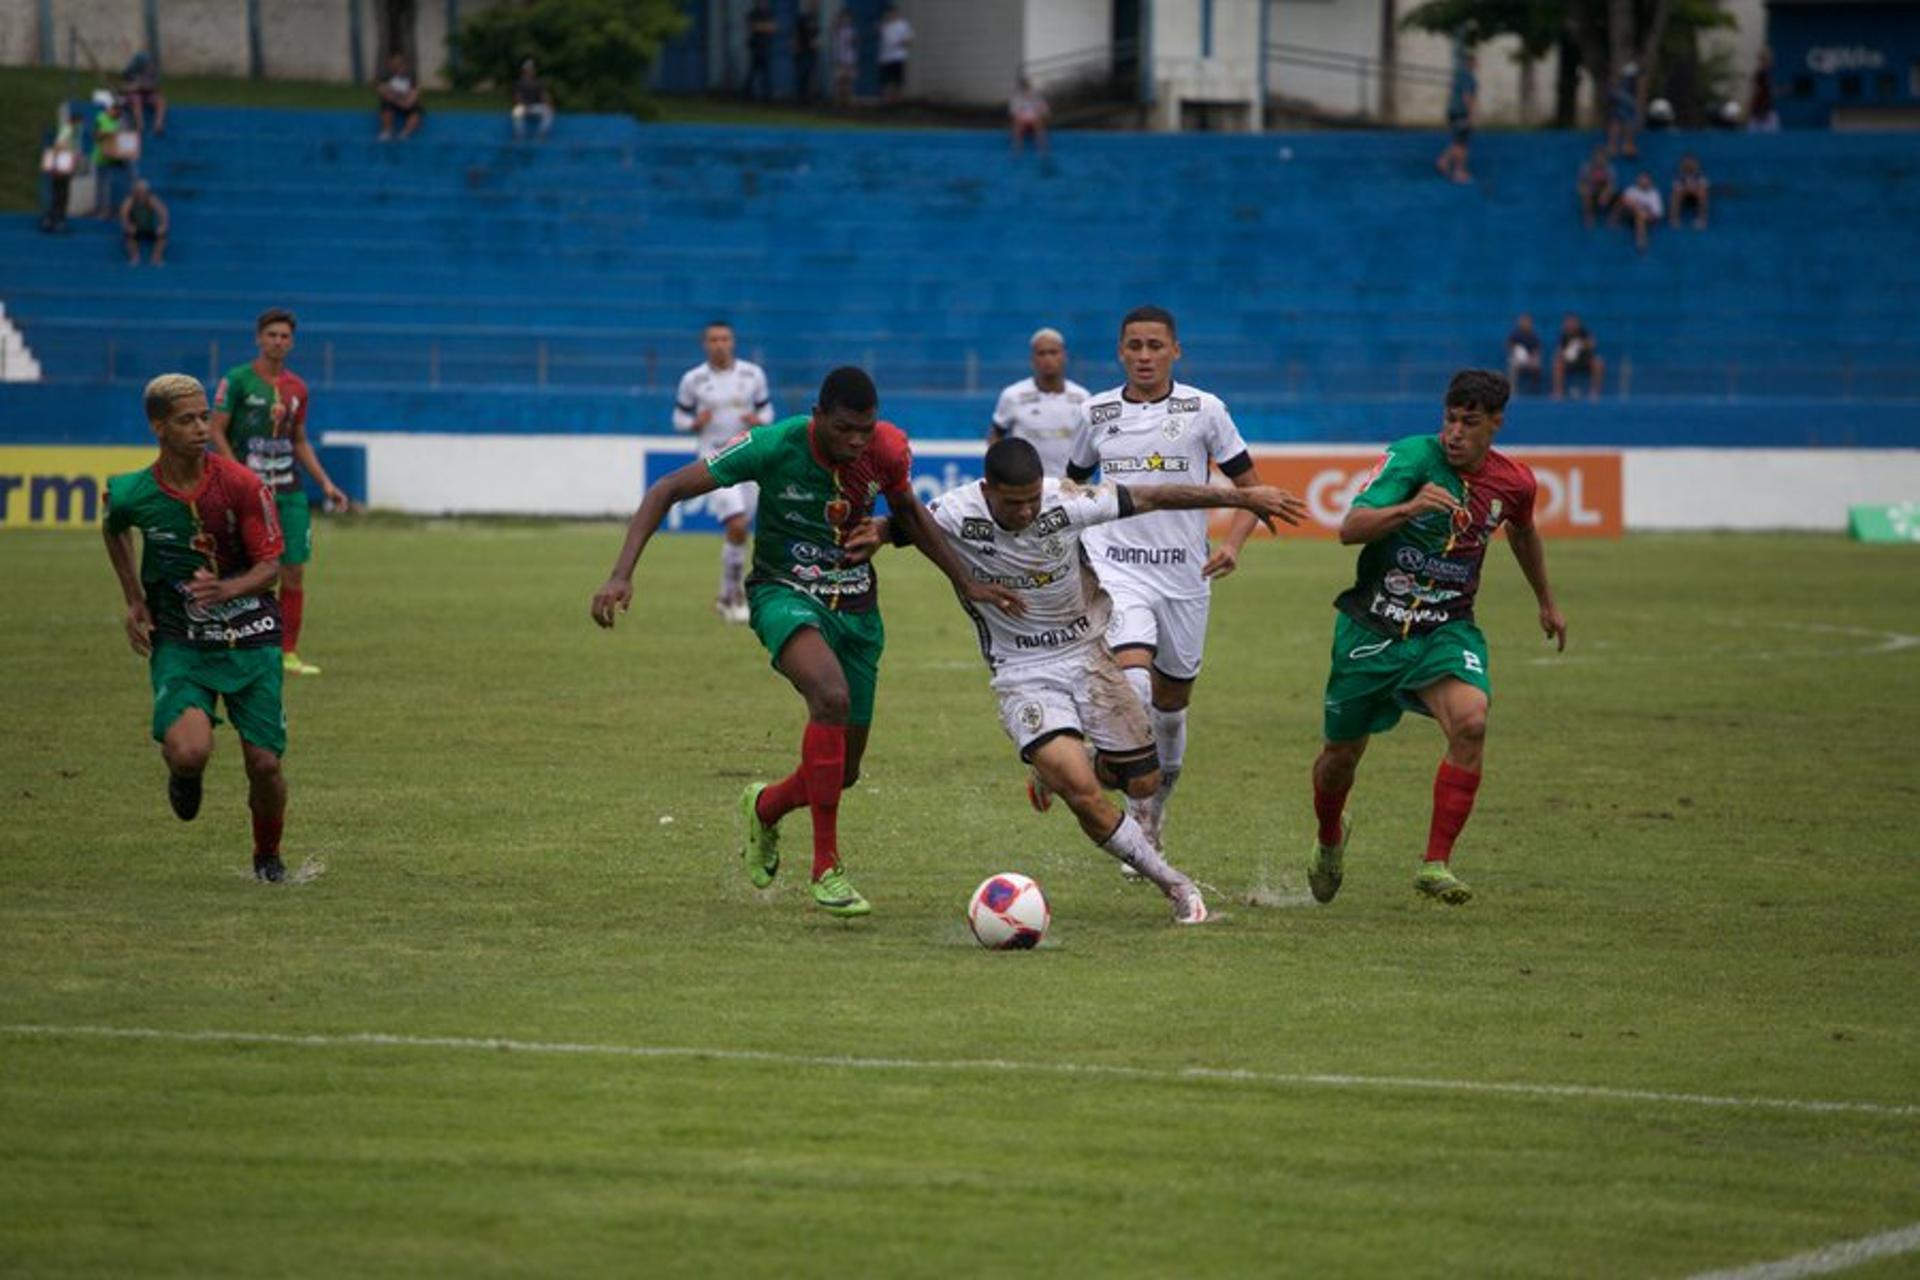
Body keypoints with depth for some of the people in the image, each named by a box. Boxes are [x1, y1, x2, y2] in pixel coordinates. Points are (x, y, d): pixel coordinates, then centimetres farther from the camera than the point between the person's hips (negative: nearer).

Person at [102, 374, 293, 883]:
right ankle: (185, 777, 16)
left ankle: (268, 856, 26)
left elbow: (270, 566, -9)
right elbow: (113, 531, 17)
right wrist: (134, 603, 12)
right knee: (189, 752, -24)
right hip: (179, 644, 0)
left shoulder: (241, 485, -13)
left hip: (251, 638, 0)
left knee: (264, 764, -4)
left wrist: (224, 590, -29)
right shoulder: (132, 494, -9)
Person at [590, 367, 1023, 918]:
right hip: (785, 593, -5)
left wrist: (966, 583, 11)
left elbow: (906, 510, 13)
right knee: (831, 695, -36)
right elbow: (667, 490, -18)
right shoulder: (773, 446, -22)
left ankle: (764, 808, 44)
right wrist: (621, 576, -28)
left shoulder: (889, 449, -11)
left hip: (856, 605, 5)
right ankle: (826, 869, -26)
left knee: (843, 772, 6)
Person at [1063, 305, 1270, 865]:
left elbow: (1249, 487, 4)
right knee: (1132, 678, -24)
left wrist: (1233, 544, -13)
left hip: (1184, 577, 1)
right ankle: (1139, 820, -21)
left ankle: (1156, 810, 37)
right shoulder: (1097, 413, 4)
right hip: (1116, 571, -1)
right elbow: (1072, 486, 20)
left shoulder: (1203, 410, -1)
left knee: (1171, 704, 13)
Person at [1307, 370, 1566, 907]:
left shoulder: (1513, 482, -1)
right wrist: (1409, 508, -44)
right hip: (1372, 627, -2)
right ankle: (1329, 839, 45)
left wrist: (1547, 601, 36)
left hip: (1448, 630, 2)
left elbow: (1523, 531, 24)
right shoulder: (1413, 456, -16)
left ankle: (1436, 863, -21)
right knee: (1341, 755, 10)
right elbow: (1350, 529, -27)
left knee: (1470, 722, -28)